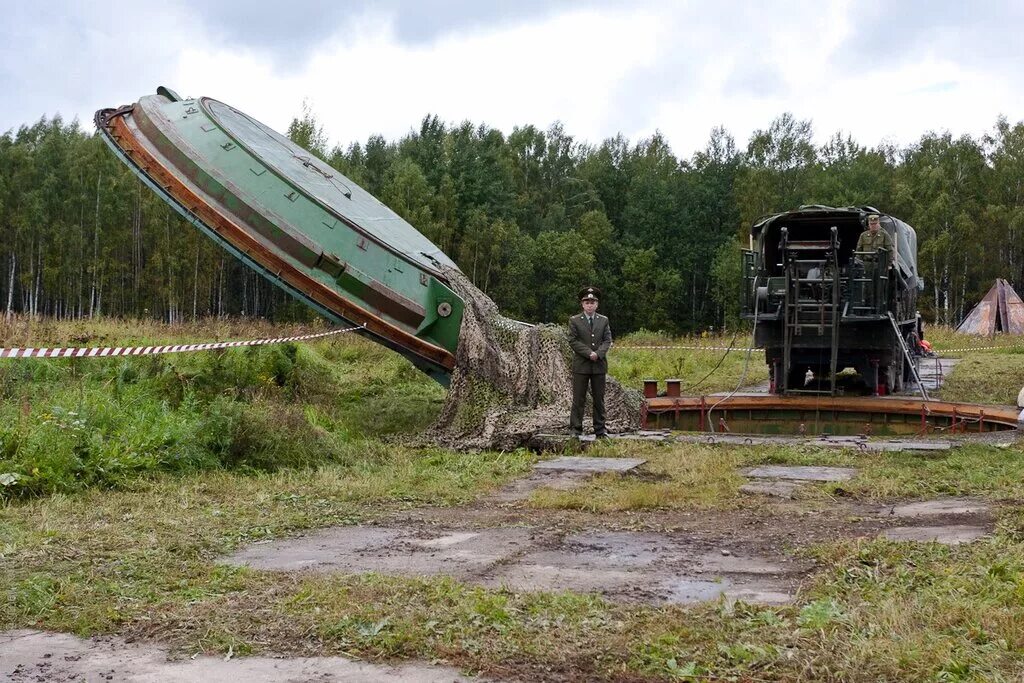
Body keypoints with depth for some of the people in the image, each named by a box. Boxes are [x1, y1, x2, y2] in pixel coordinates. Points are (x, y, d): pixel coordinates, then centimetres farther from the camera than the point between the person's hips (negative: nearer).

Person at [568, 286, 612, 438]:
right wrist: (589, 353, -15)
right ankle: (575, 429, 3)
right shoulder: (574, 321, 2)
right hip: (581, 365, -2)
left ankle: (600, 429, 11)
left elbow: (607, 340, 4)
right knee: (578, 398, -1)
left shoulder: (604, 321, 10)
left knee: (599, 398, 6)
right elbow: (573, 341, -5)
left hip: (599, 365, 2)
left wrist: (598, 353, -14)